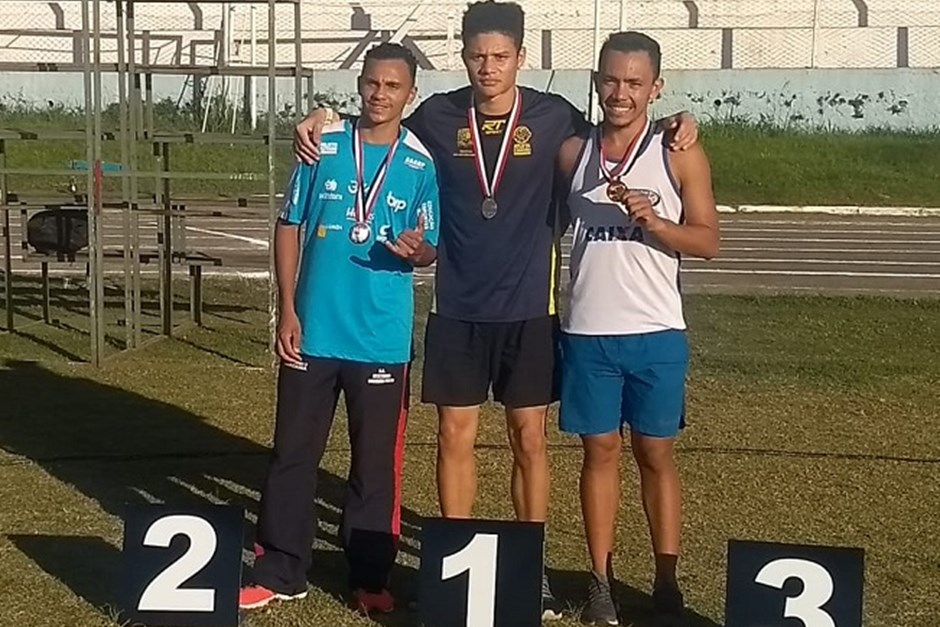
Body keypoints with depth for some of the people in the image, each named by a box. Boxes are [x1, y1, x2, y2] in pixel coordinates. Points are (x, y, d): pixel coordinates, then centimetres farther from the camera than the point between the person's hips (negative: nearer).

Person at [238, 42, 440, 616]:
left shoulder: (421, 163, 0)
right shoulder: (322, 147, 2)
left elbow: (432, 250, 4)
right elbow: (289, 227, 5)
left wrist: (415, 249, -21)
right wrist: (286, 309, -2)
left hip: (382, 338, -1)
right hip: (314, 330, 1)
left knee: (377, 462, 7)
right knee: (293, 453, 8)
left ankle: (372, 578, 19)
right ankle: (280, 571, 19)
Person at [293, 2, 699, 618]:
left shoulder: (554, 117, -4)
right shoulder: (438, 116, -1)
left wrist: (675, 125, -5)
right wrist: (326, 119, 1)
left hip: (529, 308, -1)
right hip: (457, 308, 1)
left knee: (530, 438, 6)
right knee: (455, 436, 5)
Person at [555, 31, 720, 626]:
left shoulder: (680, 154, -2)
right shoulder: (572, 152, 6)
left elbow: (708, 240, -4)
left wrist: (653, 221, -20)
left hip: (656, 332, -2)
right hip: (587, 332, 2)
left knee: (656, 453, 6)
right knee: (600, 451, 7)